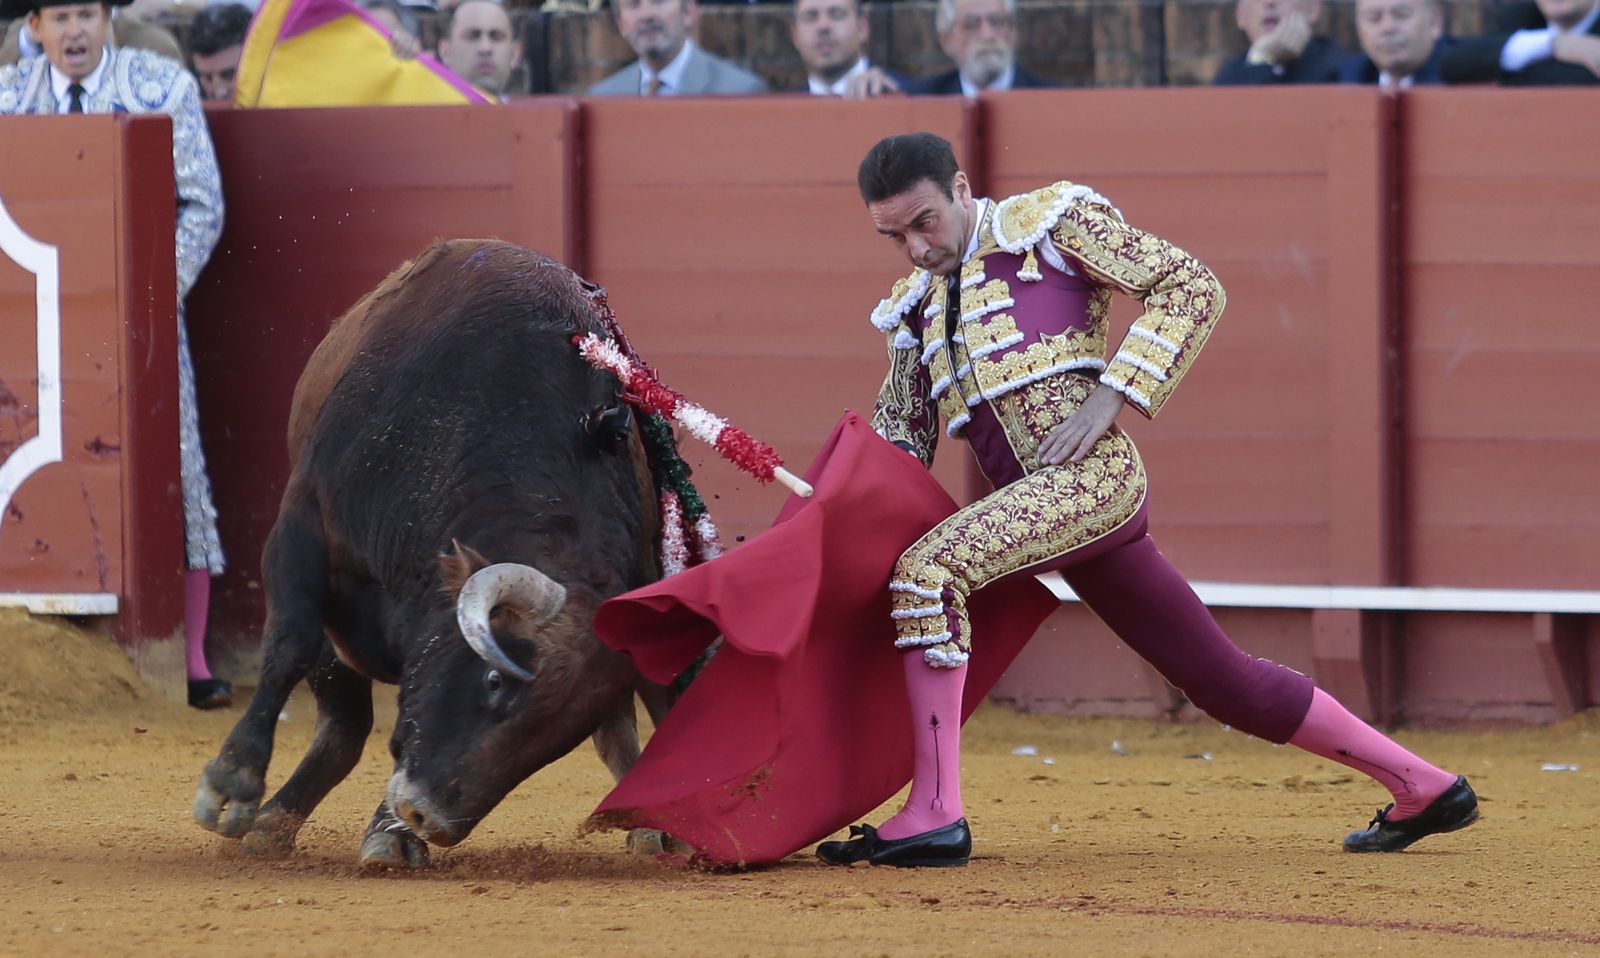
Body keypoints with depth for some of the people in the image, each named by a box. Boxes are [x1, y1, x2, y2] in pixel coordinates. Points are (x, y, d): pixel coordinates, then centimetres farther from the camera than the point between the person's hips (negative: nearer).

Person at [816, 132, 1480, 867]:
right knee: (1228, 683, 10)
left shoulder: (1051, 222, 5)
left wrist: (1110, 397, -11)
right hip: (1046, 504, 8)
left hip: (1092, 470, -8)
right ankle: (1420, 787, 19)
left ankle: (935, 814, -27)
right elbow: (896, 437, 24)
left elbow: (1190, 287, -1)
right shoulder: (915, 308, 24)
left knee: (927, 570, -26)